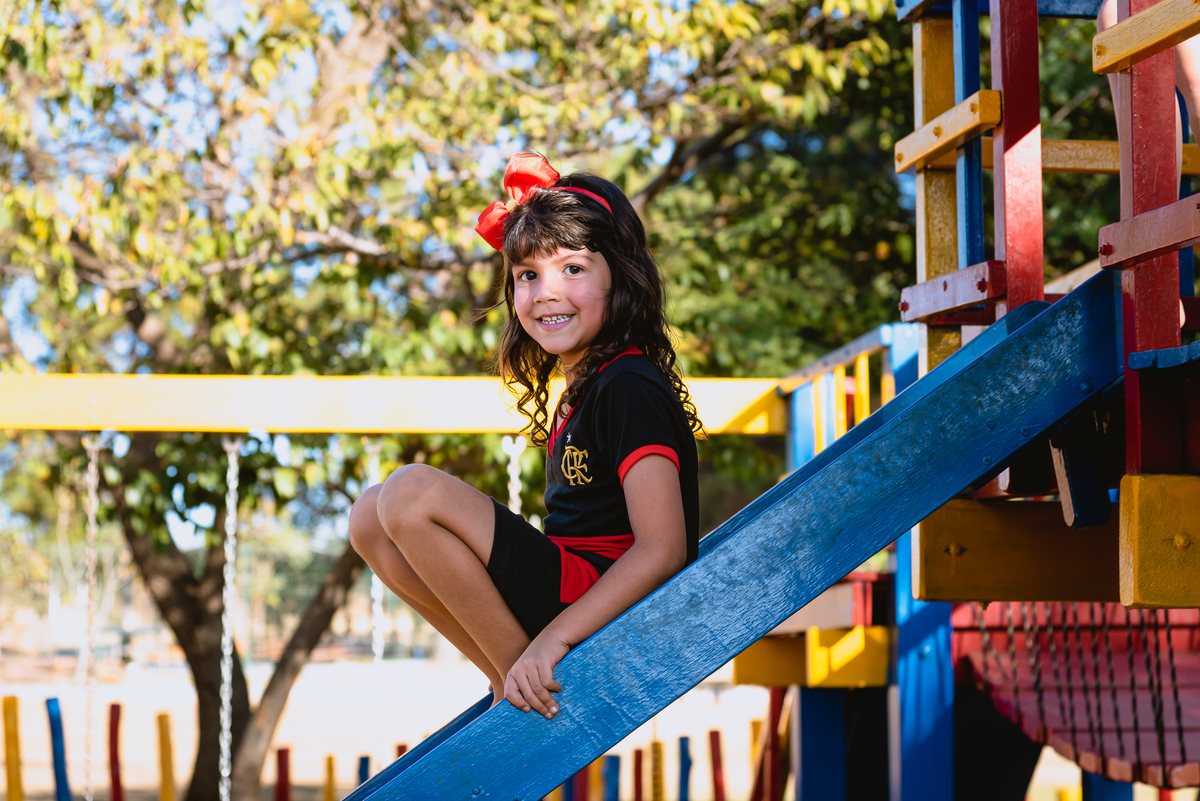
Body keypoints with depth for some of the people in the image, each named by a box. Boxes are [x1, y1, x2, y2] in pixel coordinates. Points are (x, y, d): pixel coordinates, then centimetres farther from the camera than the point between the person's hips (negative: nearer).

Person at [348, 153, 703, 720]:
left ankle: (520, 680, -11)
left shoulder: (630, 388, -14)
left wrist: (553, 637, -27)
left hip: (608, 606, -10)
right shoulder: (580, 386, 15)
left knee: (413, 493, -21)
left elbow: (662, 549, -21)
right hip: (567, 584, 10)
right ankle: (513, 684, 4)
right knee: (370, 518, 8)